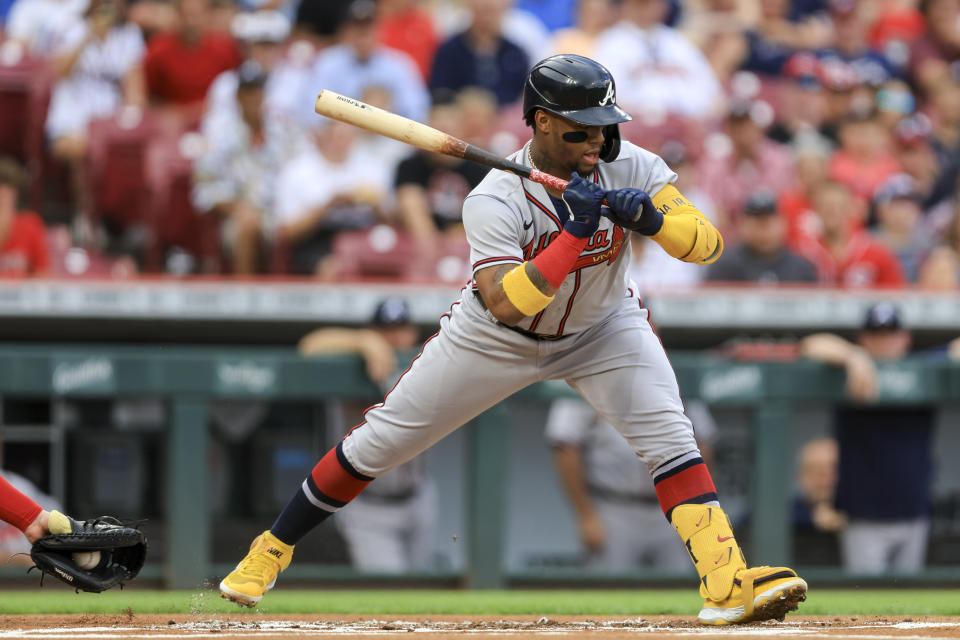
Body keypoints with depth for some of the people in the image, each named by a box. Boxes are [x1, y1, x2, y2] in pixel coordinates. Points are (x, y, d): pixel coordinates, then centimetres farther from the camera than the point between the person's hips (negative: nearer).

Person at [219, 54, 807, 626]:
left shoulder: (630, 168, -21)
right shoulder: (495, 201, -31)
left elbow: (708, 242, -24)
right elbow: (504, 304, -43)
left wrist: (651, 218, -44)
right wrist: (577, 234, -47)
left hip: (600, 327, 2)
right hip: (499, 338, -2)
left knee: (667, 431, -23)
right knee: (381, 440, 3)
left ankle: (728, 583, -28)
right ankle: (272, 550, 22)